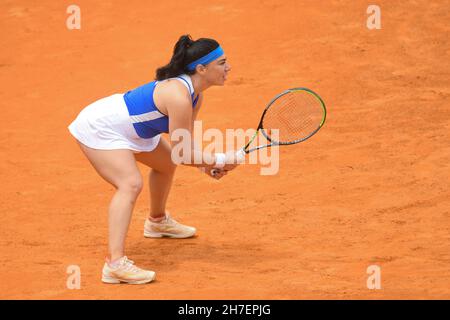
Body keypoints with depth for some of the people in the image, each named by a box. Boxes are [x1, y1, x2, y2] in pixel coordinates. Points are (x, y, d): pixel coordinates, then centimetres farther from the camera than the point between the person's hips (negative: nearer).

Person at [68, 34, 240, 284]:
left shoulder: (195, 95, -2)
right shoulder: (179, 97, -32)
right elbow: (182, 154, -27)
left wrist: (208, 165, -10)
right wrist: (218, 160, -18)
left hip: (128, 129, 11)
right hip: (98, 128, -11)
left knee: (166, 163, 28)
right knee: (131, 184, -29)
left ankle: (157, 221, 55)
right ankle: (115, 264, -38)